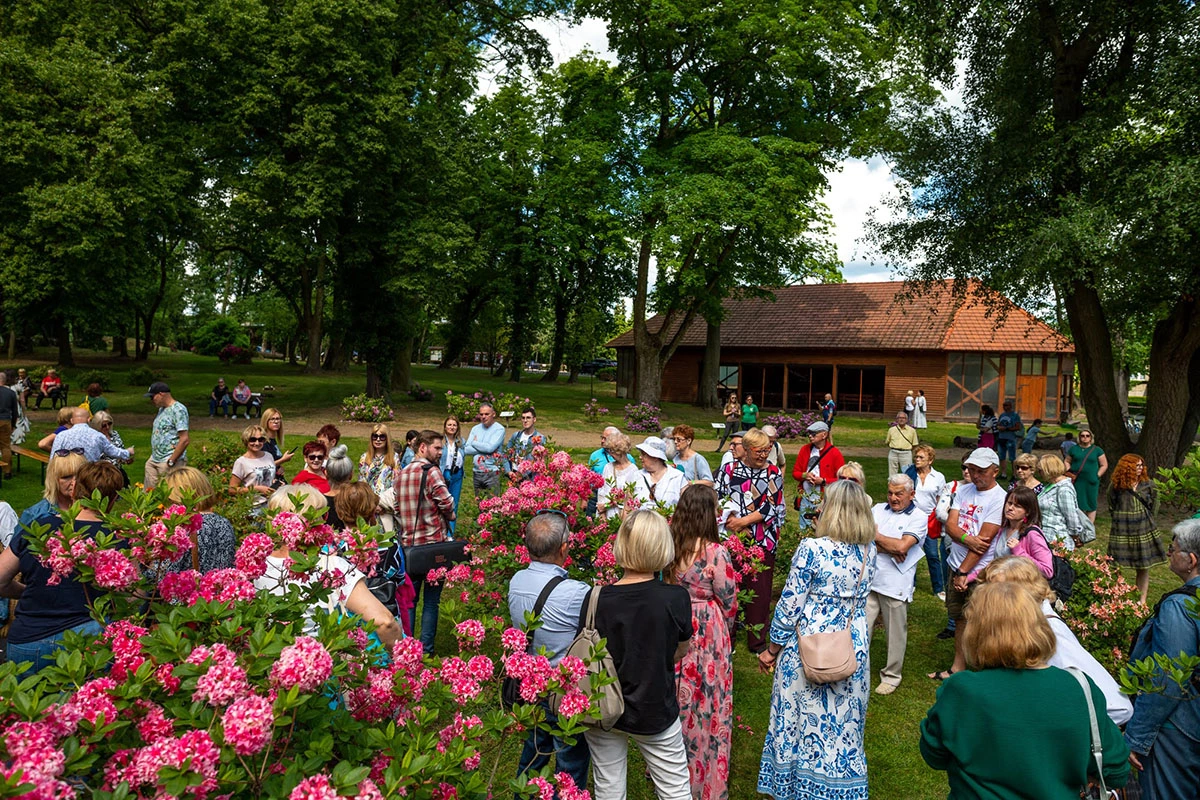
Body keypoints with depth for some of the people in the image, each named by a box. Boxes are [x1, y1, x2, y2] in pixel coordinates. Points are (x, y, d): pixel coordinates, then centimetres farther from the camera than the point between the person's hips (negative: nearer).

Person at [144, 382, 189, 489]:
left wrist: (171, 462, -19)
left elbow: (184, 440, -20)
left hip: (170, 460, -9)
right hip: (153, 460, 9)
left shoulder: (178, 409, -14)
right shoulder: (161, 409, 15)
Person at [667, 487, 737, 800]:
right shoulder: (716, 552, -19)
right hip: (708, 633, -5)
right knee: (707, 703, 10)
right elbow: (728, 601, -10)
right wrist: (726, 631, 9)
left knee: (677, 700, 19)